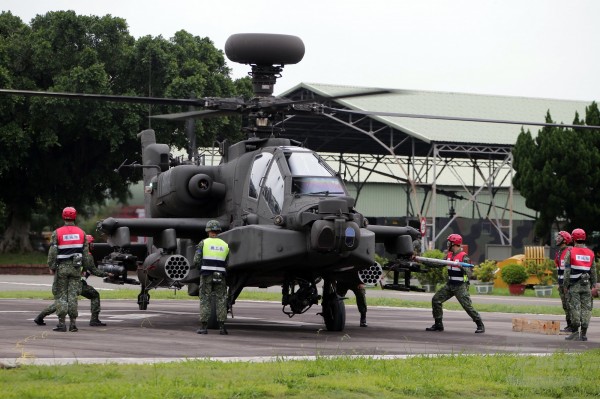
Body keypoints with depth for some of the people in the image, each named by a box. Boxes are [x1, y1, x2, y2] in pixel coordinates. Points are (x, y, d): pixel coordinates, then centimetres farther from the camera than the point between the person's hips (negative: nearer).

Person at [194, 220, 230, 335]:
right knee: (221, 301, 5)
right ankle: (222, 327, -2)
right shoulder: (225, 245, 9)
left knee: (205, 300, 3)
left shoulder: (203, 243, 1)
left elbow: (196, 261, -3)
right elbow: (227, 264, 6)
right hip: (220, 276, 2)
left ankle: (204, 327, -1)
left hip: (206, 275, -2)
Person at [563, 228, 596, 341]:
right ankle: (584, 334, 2)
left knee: (575, 308, -2)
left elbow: (567, 270, -6)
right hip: (586, 284, 3)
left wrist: (565, 285, -1)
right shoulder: (590, 253, 8)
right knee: (586, 308, 4)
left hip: (574, 285, -3)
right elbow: (593, 271, 10)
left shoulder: (570, 251, -4)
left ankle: (575, 333, -5)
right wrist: (592, 284, 17)